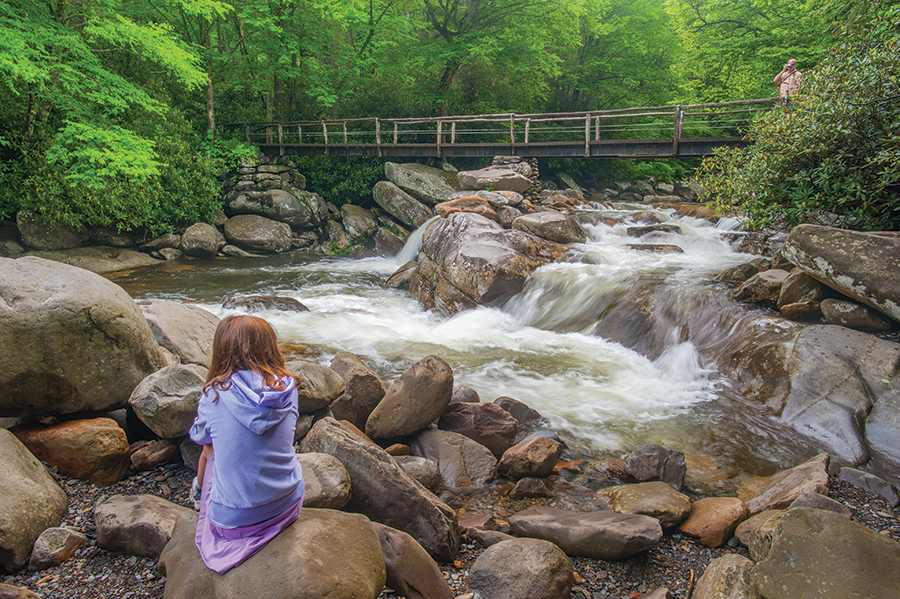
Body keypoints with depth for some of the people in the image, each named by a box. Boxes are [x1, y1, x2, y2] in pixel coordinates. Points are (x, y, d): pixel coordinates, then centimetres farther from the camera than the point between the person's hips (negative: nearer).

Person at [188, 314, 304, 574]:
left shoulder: (215, 394, -15)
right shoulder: (287, 388, -8)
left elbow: (199, 437, 6)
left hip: (233, 521, -2)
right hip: (288, 507, 2)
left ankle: (200, 493, 46)